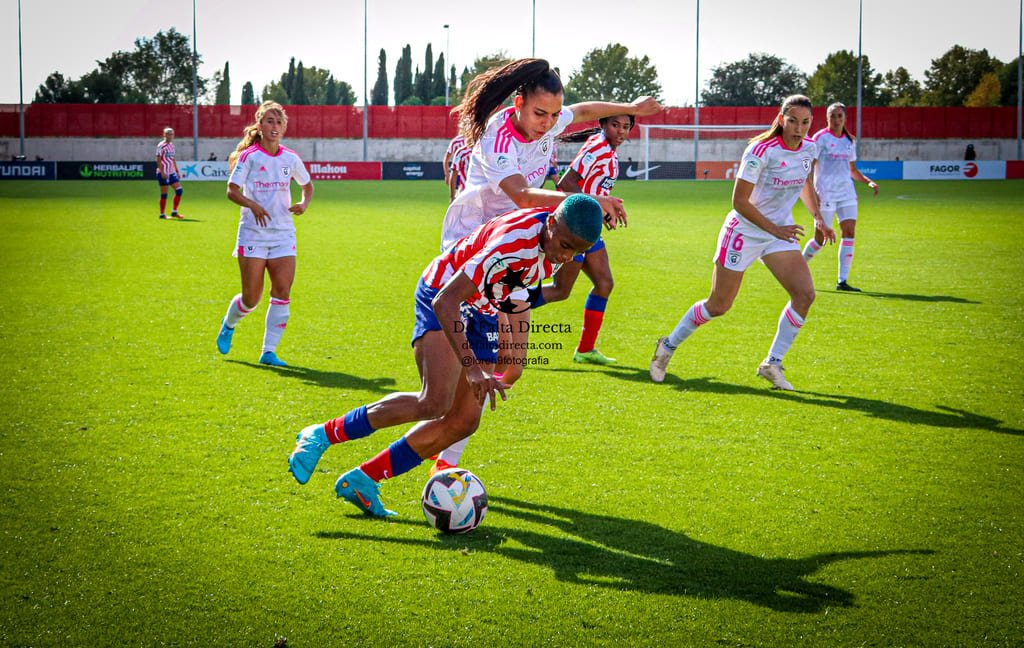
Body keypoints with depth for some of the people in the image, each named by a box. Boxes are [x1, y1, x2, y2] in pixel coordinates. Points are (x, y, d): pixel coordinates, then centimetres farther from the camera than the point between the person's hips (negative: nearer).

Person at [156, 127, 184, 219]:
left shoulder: (172, 145, 14)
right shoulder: (161, 146, -9)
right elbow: (158, 160, -13)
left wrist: (177, 171, 17)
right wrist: (162, 172, -20)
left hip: (171, 172, 8)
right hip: (163, 173, -8)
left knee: (179, 190, -1)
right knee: (164, 194, -3)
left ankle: (174, 212, 6)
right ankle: (162, 214, 6)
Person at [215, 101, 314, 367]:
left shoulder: (291, 158, 7)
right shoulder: (249, 156, -4)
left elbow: (307, 185, 22)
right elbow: (231, 190, -9)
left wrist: (304, 203, 1)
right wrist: (252, 205, -26)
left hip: (284, 235, 3)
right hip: (253, 233, -3)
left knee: (282, 292, -10)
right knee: (251, 298, -1)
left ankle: (269, 352, -2)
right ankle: (228, 325, 33)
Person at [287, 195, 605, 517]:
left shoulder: (566, 234, -12)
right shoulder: (513, 243, -36)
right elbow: (445, 301, -39)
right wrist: (472, 367, -45)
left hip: (484, 316, 8)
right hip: (441, 297, -8)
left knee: (463, 422, -2)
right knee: (435, 402, -27)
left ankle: (361, 481, 6)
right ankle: (322, 435, -11)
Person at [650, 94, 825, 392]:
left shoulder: (809, 148, -2)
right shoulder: (762, 150, -23)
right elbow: (739, 201, -22)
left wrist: (818, 217, 9)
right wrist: (774, 228, -24)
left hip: (781, 231, 6)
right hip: (744, 231, -6)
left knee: (805, 294, -13)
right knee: (718, 305, 0)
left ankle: (772, 364, 0)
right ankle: (668, 347, 24)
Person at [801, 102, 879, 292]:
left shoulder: (850, 141, 12)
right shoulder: (820, 138, -5)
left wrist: (869, 181, 7)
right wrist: (812, 192, -21)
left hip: (847, 193, 5)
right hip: (825, 194, -5)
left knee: (849, 233, -8)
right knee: (821, 238, -3)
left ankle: (842, 281, -8)